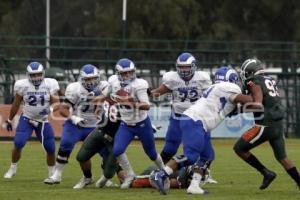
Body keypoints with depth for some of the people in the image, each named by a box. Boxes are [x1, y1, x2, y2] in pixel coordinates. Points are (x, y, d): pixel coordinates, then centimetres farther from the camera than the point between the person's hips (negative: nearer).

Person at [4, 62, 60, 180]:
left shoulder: (49, 85, -10)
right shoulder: (23, 85, -10)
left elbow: (56, 103, -8)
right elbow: (16, 105, 2)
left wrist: (49, 109, -30)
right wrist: (9, 120, 11)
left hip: (43, 121, 1)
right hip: (26, 119, -1)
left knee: (50, 148, -1)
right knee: (18, 144, -18)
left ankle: (52, 173, 20)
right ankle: (12, 169, 2)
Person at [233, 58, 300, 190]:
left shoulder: (255, 83, -10)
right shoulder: (270, 81, 14)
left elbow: (258, 104, -21)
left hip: (266, 125, -8)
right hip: (278, 125, 8)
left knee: (239, 148, 3)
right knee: (282, 157, 20)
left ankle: (266, 173, 2)